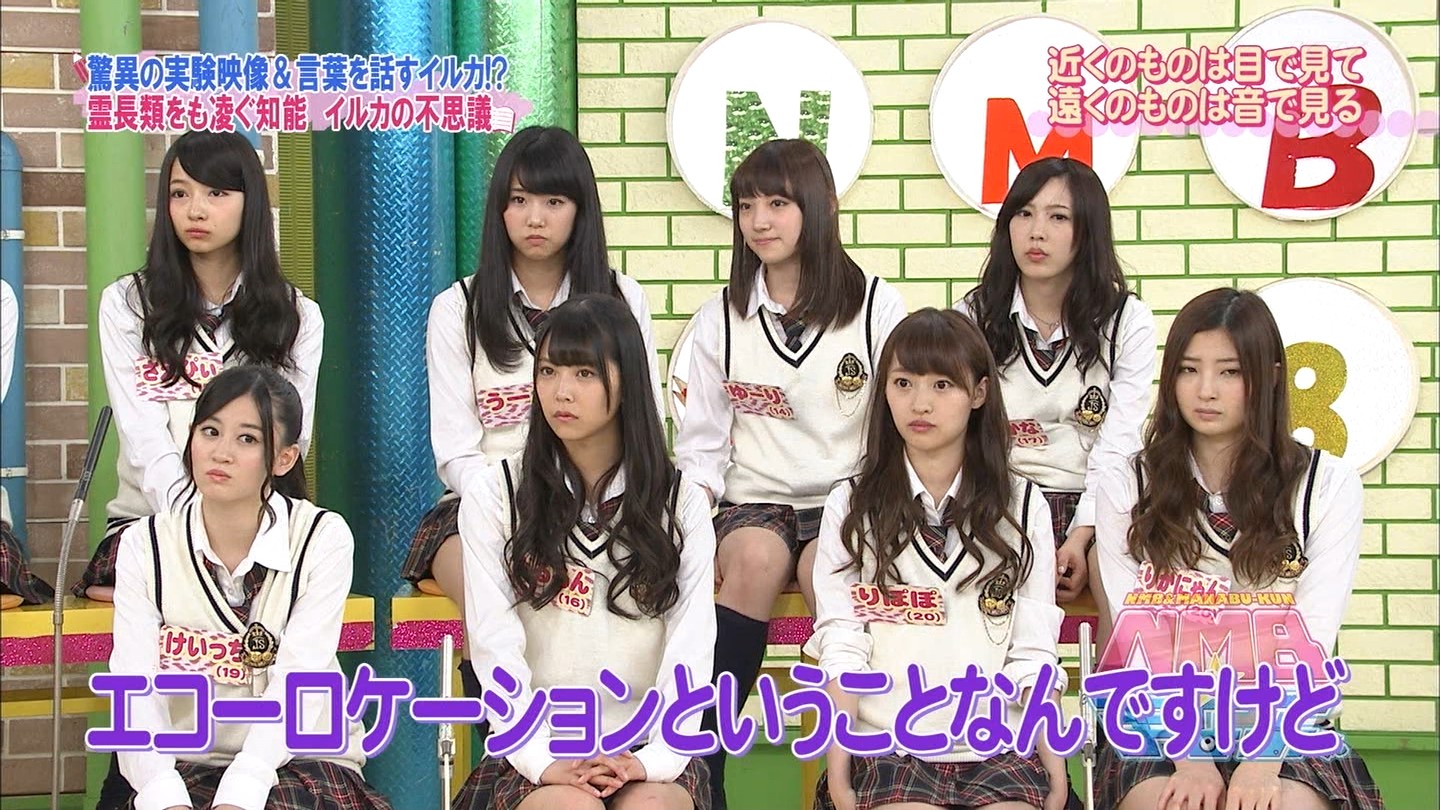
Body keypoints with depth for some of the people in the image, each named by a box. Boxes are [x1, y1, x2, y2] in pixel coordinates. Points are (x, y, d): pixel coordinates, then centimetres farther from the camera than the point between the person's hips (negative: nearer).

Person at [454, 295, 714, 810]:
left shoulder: (681, 503, 9)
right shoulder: (493, 496, 6)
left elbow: (691, 643, -1)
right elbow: (494, 642, -4)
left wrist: (658, 758, -17)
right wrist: (541, 760, -16)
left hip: (647, 751, 1)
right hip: (533, 752, -1)